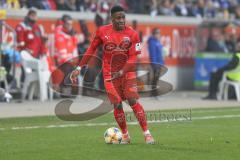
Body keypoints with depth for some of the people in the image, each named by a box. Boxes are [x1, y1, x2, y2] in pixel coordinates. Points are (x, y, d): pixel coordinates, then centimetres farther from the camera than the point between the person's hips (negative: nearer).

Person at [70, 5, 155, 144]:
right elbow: (91, 50, 5)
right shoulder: (102, 32, -4)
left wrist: (122, 72, -24)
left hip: (128, 72, -1)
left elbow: (133, 58, -11)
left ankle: (147, 134, -10)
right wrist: (79, 68, 3)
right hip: (110, 74, 1)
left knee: (133, 101, -14)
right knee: (117, 104, -4)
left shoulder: (132, 34, -9)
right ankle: (125, 135, 13)